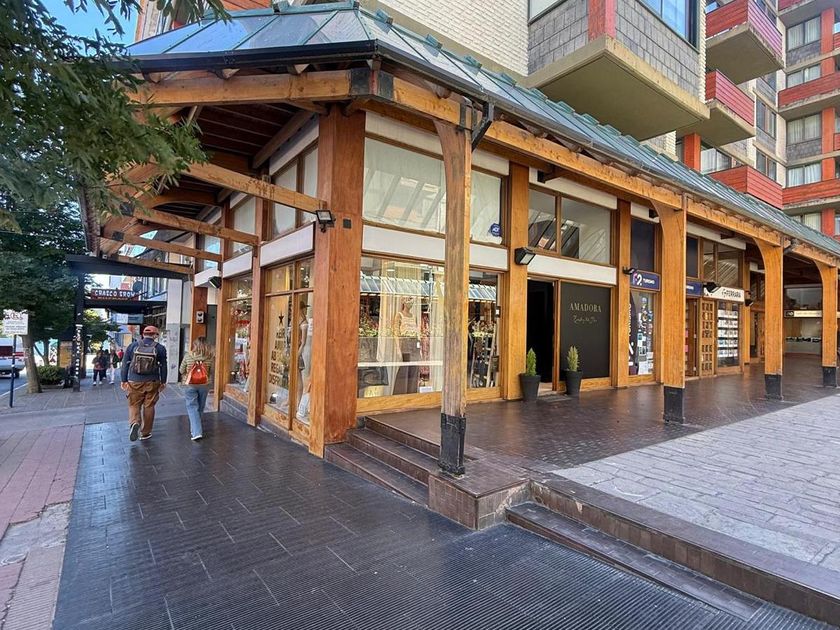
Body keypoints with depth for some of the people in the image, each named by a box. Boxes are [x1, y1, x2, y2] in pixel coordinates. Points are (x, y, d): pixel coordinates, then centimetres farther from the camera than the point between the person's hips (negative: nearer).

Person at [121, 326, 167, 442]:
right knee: (149, 406, 8)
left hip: (134, 382, 1)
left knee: (134, 405, 10)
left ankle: (134, 423, -17)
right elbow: (163, 366, 2)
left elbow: (125, 364, 4)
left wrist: (123, 380, 10)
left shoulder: (133, 346, 2)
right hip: (152, 382, 0)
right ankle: (145, 433, 15)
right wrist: (163, 382, 10)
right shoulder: (160, 348, 0)